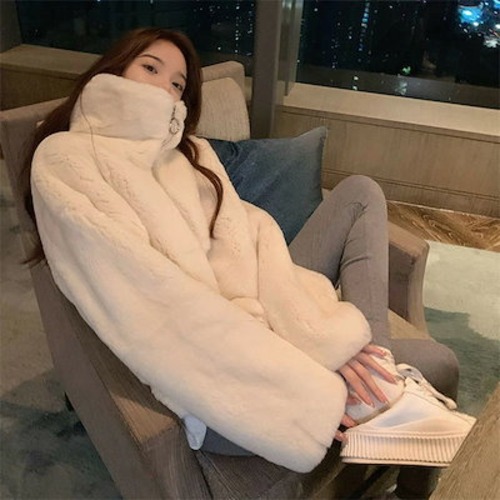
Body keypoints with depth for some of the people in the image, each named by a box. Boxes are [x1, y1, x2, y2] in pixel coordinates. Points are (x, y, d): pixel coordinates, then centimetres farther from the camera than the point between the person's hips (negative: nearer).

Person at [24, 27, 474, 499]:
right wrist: (315, 356, -24)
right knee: (435, 364, -9)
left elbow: (248, 234, 0)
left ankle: (375, 361, -11)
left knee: (360, 193, 4)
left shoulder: (191, 153, 18)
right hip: (208, 364, -7)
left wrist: (320, 332, -19)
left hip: (257, 313, 7)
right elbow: (149, 292, -18)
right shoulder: (63, 159, -4)